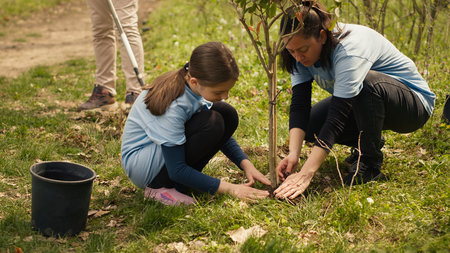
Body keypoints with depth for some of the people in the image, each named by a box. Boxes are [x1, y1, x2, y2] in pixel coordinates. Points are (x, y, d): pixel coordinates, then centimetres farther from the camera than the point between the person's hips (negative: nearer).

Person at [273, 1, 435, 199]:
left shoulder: (350, 48, -35)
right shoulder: (302, 53, -13)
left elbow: (337, 117, -41)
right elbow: (299, 106, -19)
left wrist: (305, 174, -46)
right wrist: (293, 154, -35)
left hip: (413, 101, -7)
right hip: (362, 101, 7)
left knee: (366, 82, -38)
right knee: (309, 125, -14)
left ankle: (370, 163, -18)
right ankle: (368, 144, 10)